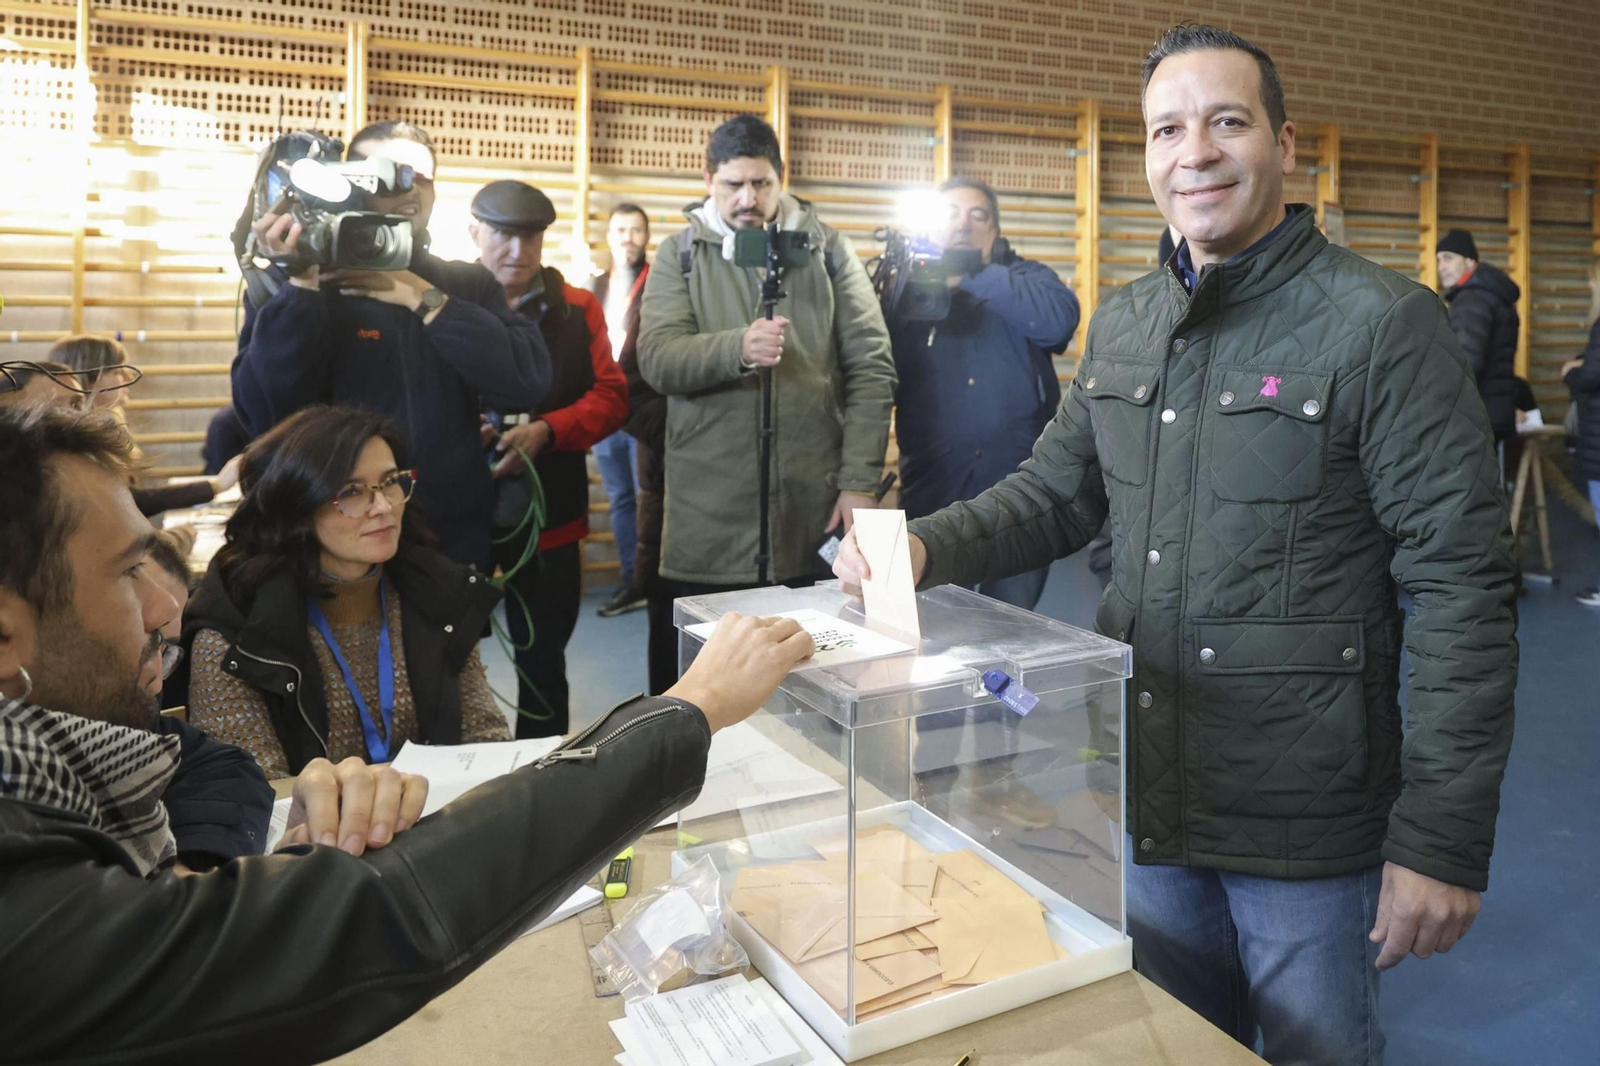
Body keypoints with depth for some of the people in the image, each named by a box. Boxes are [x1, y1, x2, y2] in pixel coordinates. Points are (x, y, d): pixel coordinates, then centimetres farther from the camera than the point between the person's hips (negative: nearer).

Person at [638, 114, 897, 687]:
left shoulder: (829, 251, 8)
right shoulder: (679, 256, 9)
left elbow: (872, 368, 4)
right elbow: (656, 359, -5)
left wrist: (860, 483, -4)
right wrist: (736, 348, -24)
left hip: (814, 511, 1)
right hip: (706, 517, 0)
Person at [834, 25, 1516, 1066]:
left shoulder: (1384, 324, -14)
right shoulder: (1123, 325, 5)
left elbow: (1462, 589, -15)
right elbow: (1054, 492, 11)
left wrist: (1440, 840, -16)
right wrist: (926, 547, -8)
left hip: (1305, 825, -5)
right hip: (1148, 800, 5)